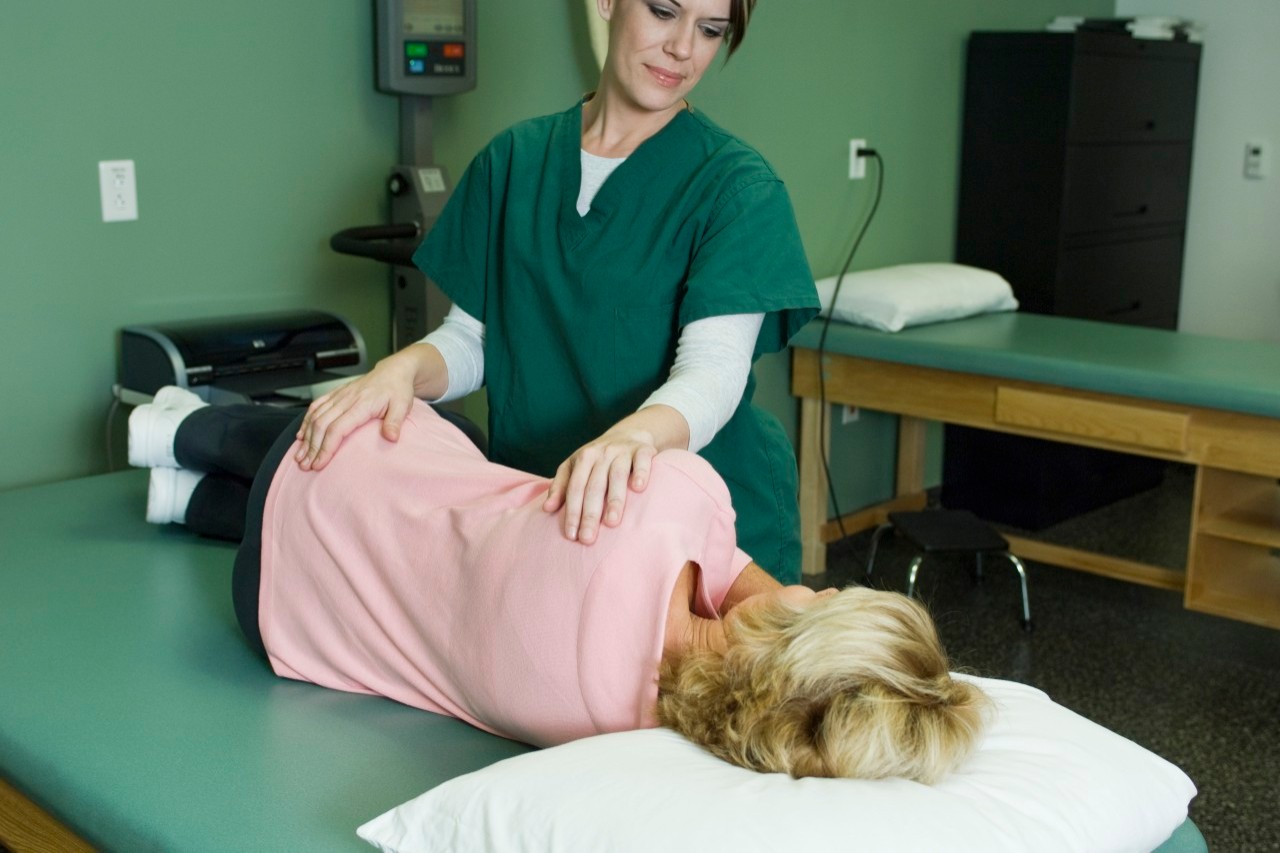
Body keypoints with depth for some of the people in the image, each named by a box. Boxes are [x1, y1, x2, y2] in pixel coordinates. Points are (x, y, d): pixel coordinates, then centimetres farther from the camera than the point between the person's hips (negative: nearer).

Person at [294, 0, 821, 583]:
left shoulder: (735, 182, -10)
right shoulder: (515, 158, 3)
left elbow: (713, 370, -23)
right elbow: (471, 338, 3)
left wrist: (636, 433, -44)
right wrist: (401, 368, -19)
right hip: (531, 499, 4)